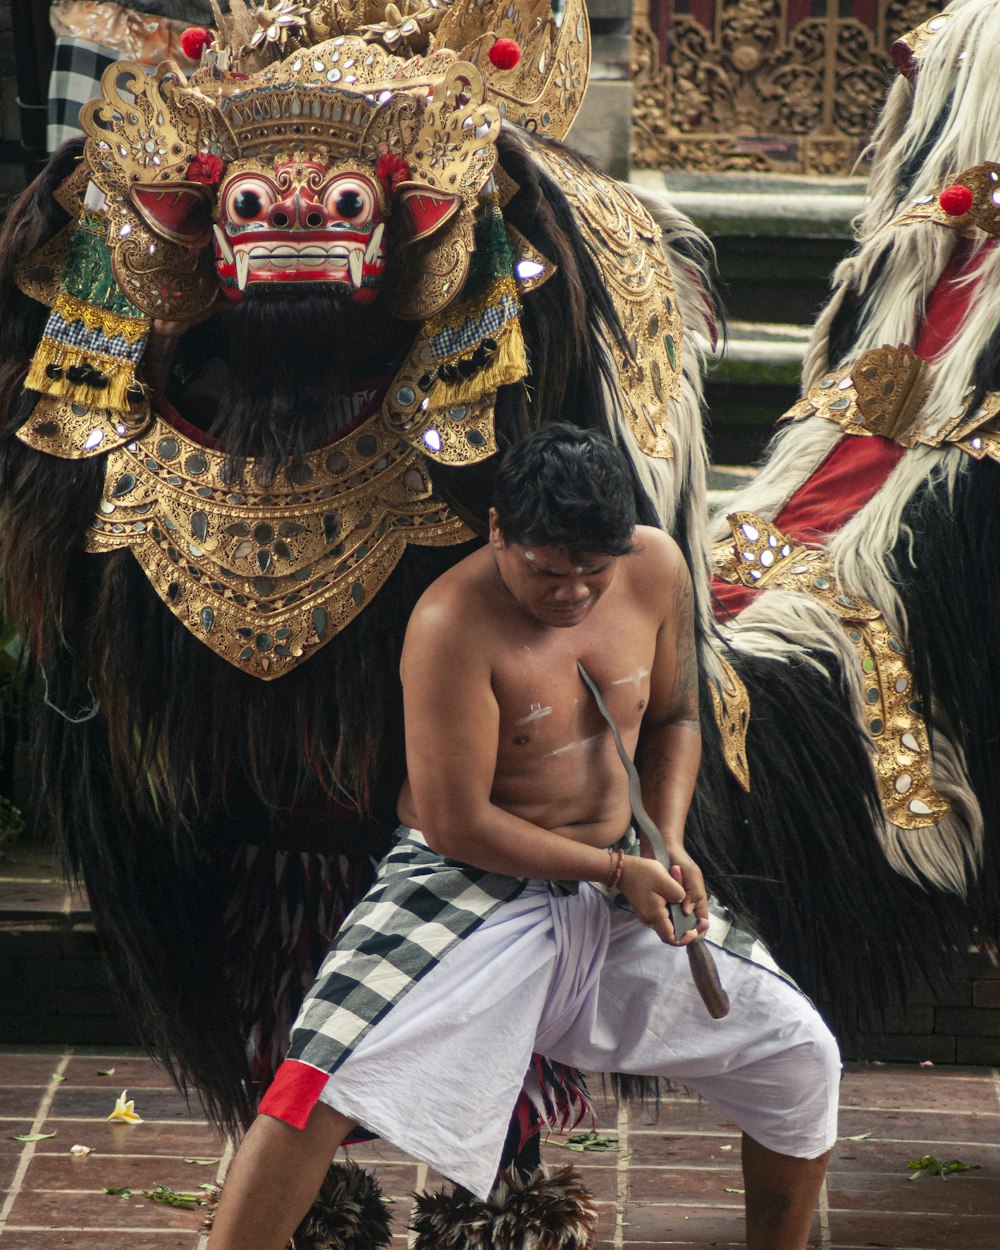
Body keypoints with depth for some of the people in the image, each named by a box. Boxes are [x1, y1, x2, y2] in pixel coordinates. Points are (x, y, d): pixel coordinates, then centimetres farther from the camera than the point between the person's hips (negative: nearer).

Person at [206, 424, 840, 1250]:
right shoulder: (456, 622, -23)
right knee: (330, 1075, -26)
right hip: (473, 886, -6)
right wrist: (619, 868, -19)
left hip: (613, 888, 6)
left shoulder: (656, 568, -5)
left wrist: (669, 845, -4)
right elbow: (457, 822, -21)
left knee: (799, 1057, 4)